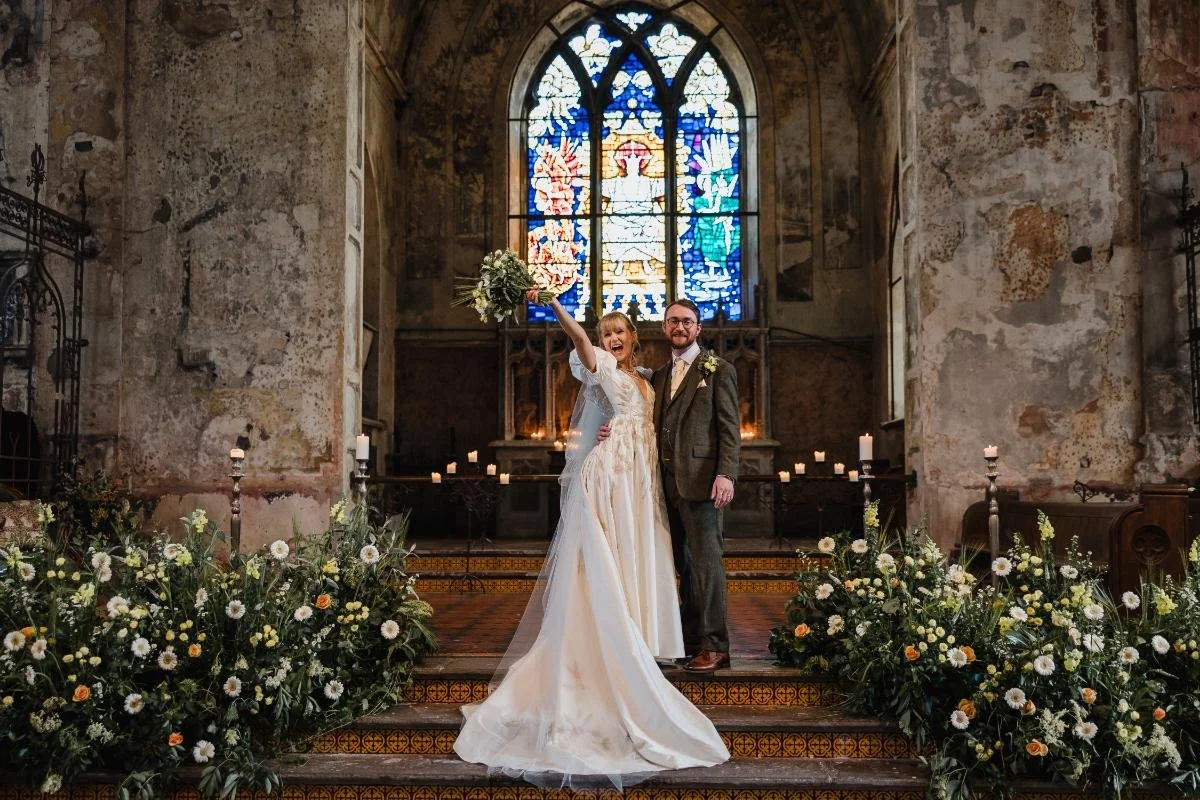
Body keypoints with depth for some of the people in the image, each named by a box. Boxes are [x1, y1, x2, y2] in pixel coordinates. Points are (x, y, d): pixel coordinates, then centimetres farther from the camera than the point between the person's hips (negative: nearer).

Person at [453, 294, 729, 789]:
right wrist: (552, 304, -40)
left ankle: (630, 645, 16)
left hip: (639, 486, 7)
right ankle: (604, 651, -3)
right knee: (602, 568, -7)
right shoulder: (603, 369, -2)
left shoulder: (644, 386, 20)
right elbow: (579, 340, -22)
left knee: (633, 564, 9)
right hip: (606, 481, -7)